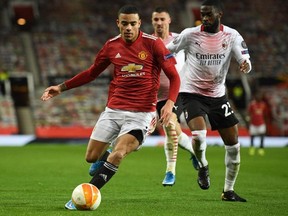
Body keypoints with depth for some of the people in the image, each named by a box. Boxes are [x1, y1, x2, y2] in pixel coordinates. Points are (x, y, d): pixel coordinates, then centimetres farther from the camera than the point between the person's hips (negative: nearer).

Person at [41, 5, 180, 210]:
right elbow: (92, 72, 19)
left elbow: (174, 77, -6)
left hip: (141, 113, -4)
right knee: (91, 157, 3)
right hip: (113, 110, 4)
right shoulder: (111, 46, 4)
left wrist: (170, 103, -22)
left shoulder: (153, 44, -8)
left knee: (117, 156, -23)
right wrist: (62, 87, 14)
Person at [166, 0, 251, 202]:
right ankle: (203, 166, 7)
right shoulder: (190, 34, -10)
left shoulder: (232, 35, -6)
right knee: (199, 134, -27)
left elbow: (246, 60, -12)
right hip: (192, 93, -3)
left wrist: (246, 65, -35)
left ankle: (228, 191, 17)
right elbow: (165, 52, 3)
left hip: (218, 95, 3)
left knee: (233, 144, 1)